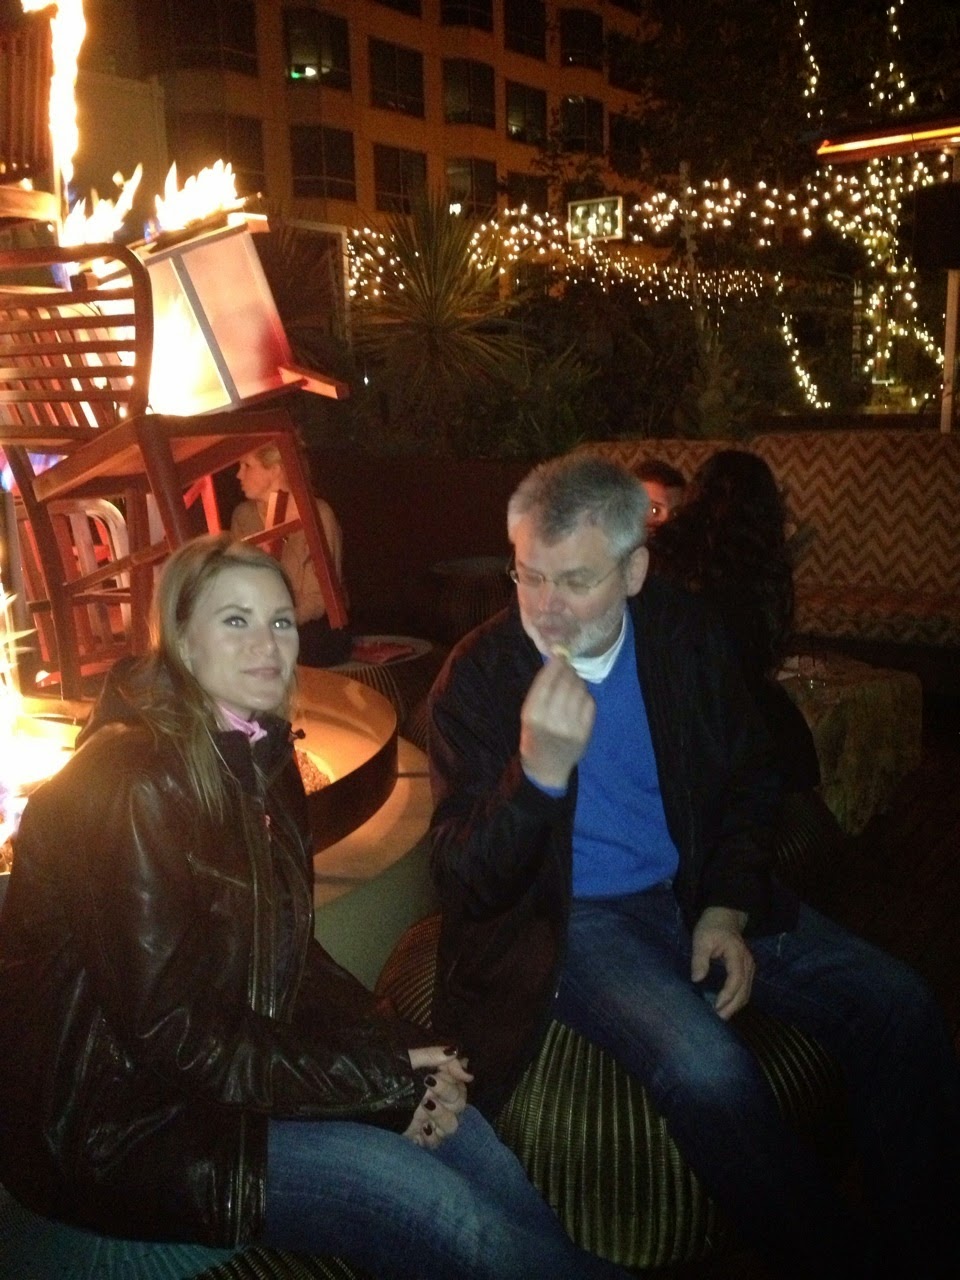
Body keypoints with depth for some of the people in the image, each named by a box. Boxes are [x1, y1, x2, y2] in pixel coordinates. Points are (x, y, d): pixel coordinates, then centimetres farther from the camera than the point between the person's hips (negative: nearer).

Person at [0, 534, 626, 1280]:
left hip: (235, 1060, 7)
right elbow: (170, 1034, -23)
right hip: (118, 1119, -7)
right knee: (425, 1200, -17)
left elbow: (289, 953, 7)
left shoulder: (260, 757, 2)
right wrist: (380, 1079, -17)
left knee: (471, 1143, -8)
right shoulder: (131, 783, -23)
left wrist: (400, 1055, -8)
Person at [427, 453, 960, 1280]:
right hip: (570, 918, -4)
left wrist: (727, 908, -4)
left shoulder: (685, 632, -4)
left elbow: (751, 783, 10)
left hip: (695, 889, 5)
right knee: (706, 1066, -30)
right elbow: (464, 879, -17)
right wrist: (539, 769, -34)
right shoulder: (477, 676, -15)